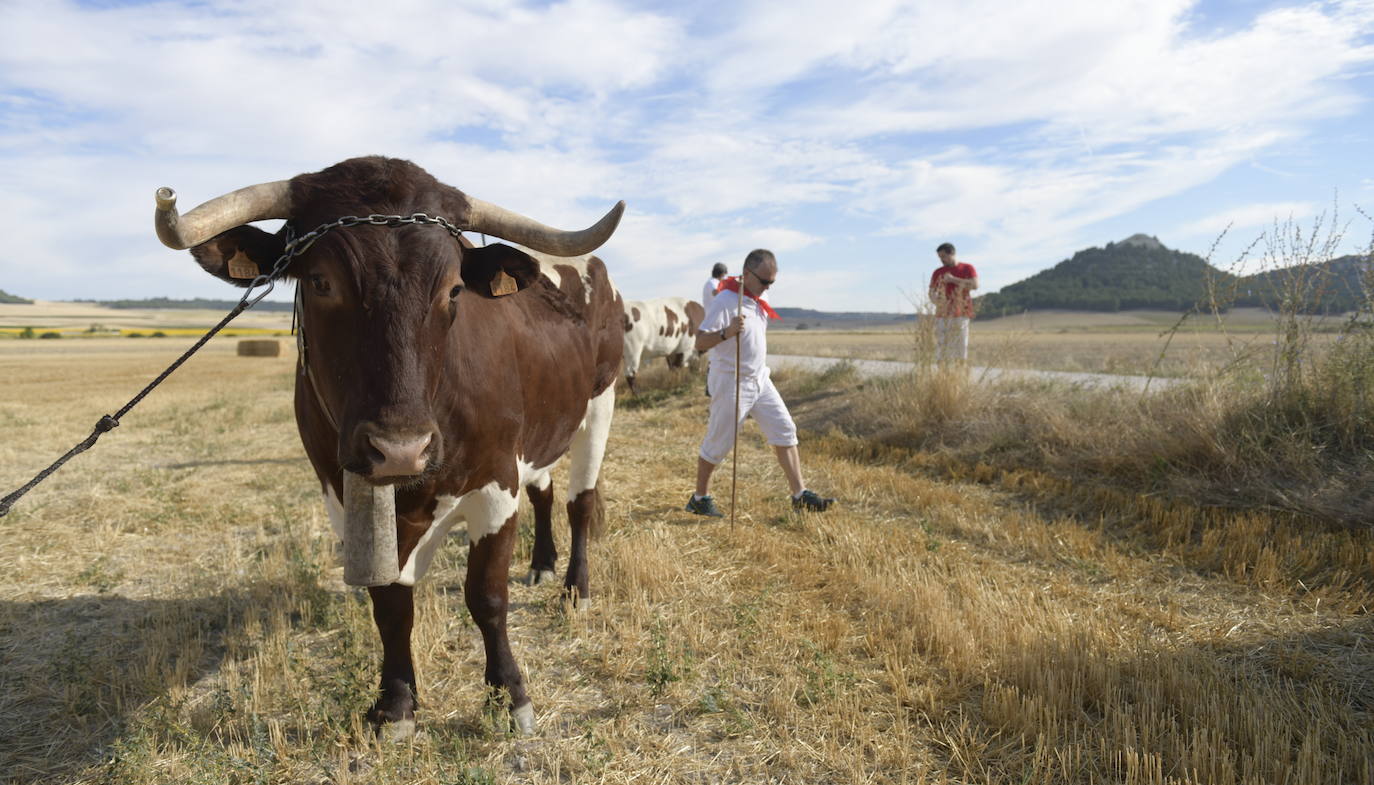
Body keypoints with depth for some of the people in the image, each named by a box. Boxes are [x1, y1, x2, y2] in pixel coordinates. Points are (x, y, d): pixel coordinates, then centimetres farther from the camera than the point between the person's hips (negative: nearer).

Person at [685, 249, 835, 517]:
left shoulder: (758, 303, 8)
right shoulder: (724, 302, -18)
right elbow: (700, 343, -24)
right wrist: (726, 332, -40)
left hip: (760, 380, 8)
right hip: (731, 383, -8)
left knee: (785, 430, 3)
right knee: (718, 442, 2)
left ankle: (800, 494, 7)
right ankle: (700, 498, 20)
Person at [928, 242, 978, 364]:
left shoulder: (967, 268, 7)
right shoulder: (938, 272, 14)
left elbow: (974, 285, -6)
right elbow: (932, 291, 15)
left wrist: (953, 279, -9)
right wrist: (934, 297, -9)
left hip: (960, 313, -2)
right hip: (942, 313, 2)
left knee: (961, 344, -4)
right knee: (941, 344, -4)